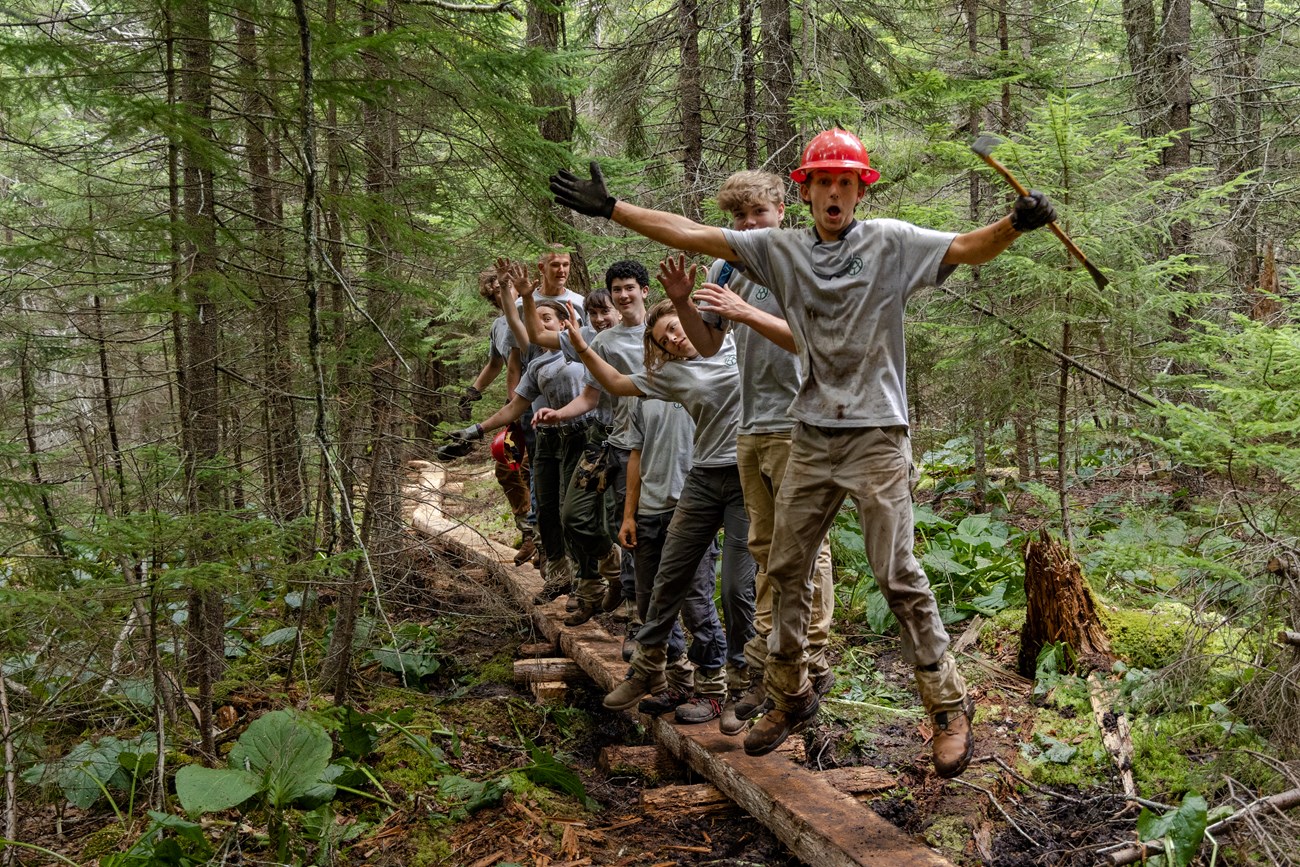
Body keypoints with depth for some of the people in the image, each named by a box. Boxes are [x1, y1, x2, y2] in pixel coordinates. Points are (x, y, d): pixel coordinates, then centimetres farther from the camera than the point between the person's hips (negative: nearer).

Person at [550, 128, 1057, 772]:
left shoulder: (890, 242, -4)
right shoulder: (781, 249, 6)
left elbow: (968, 248, -18)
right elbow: (692, 234, 4)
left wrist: (1015, 223, -40)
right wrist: (612, 208, 0)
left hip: (876, 435, -4)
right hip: (811, 438, 5)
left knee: (898, 575, -5)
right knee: (786, 569, 11)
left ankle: (949, 706, 9)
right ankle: (791, 695, 28)